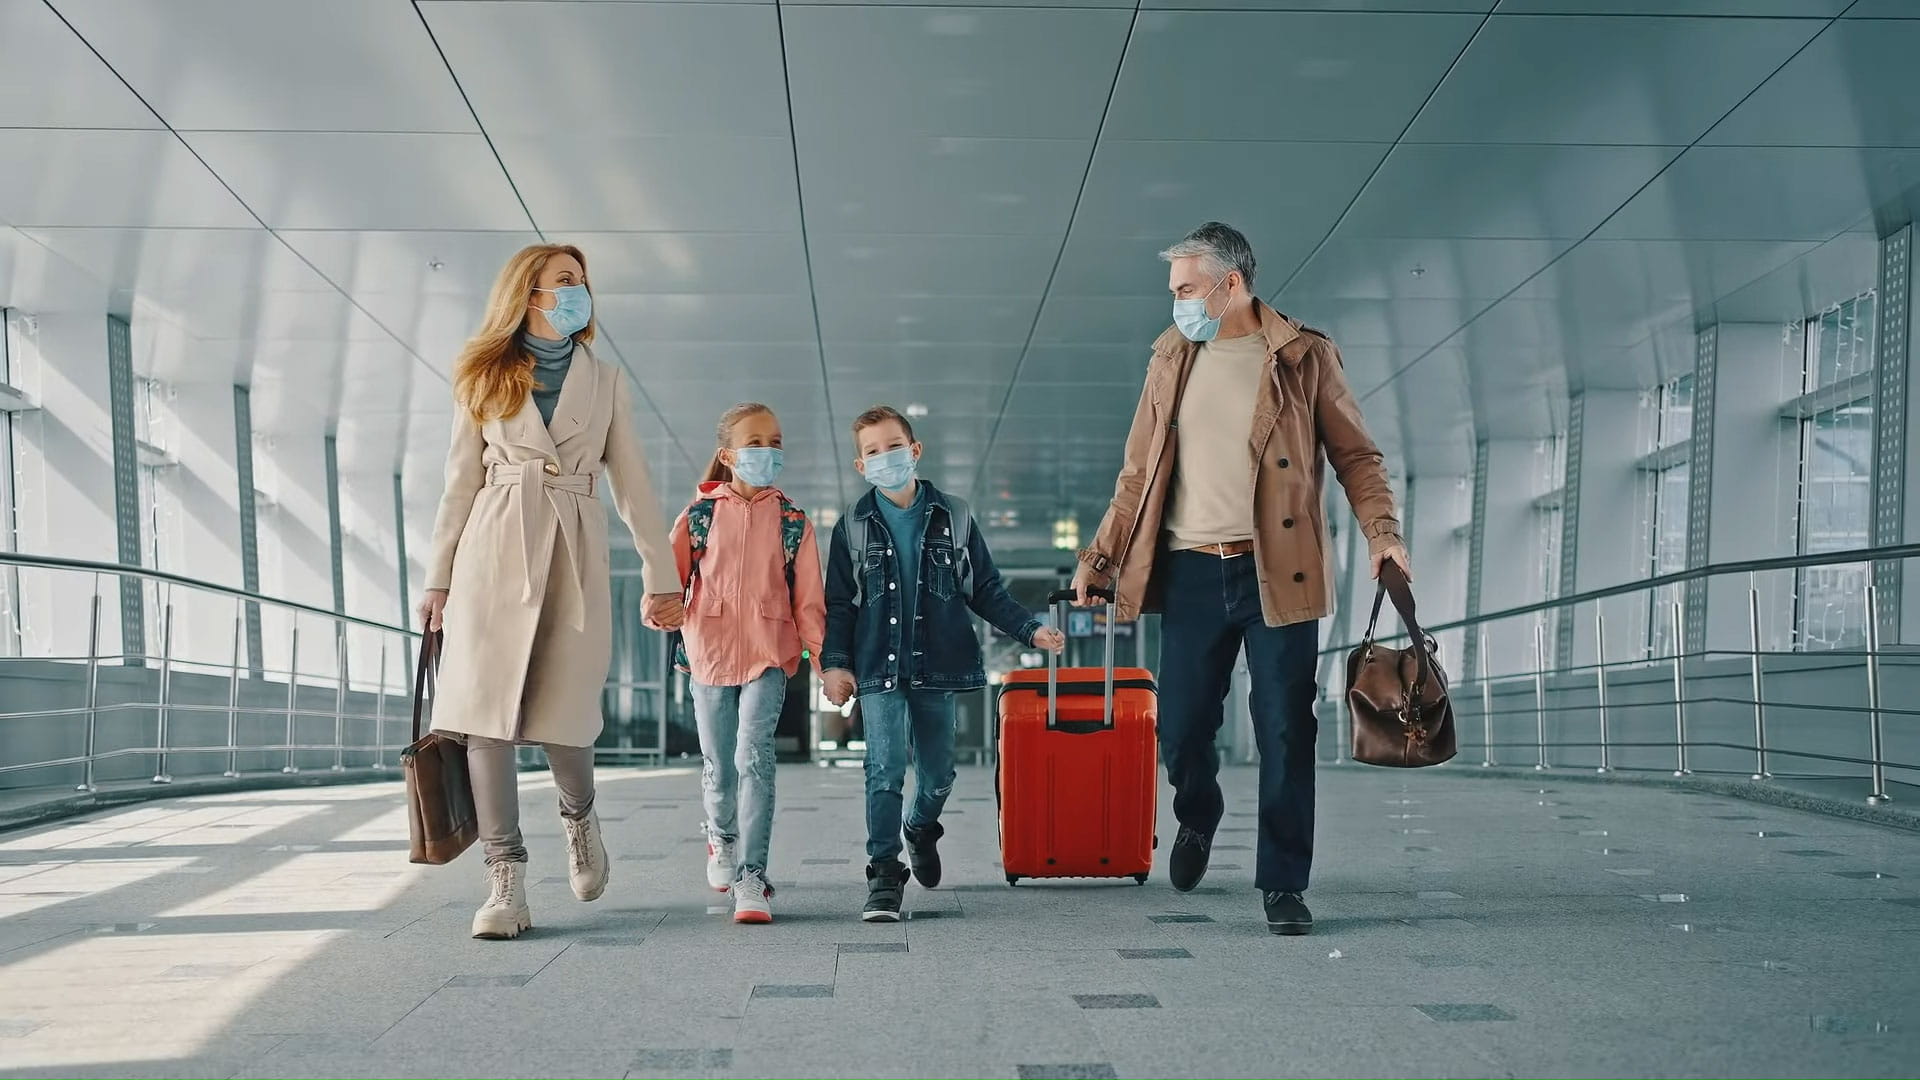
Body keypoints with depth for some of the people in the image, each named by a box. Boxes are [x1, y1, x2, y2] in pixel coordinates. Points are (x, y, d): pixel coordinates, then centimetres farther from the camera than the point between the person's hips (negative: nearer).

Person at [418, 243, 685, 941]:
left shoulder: (605, 382, 14)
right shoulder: (483, 380, 12)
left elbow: (631, 485, 11)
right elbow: (461, 483, 11)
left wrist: (661, 575, 4)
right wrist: (438, 578, 7)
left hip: (575, 558, 0)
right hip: (495, 553, 0)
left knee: (564, 719, -3)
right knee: (488, 712, -8)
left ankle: (579, 819, 30)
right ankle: (506, 882, -4)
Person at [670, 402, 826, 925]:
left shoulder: (792, 522, 5)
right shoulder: (699, 515, 5)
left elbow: (808, 598, 4)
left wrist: (822, 655, -7)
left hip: (769, 656, -1)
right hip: (710, 653, 1)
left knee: (754, 758, -16)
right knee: (718, 764, 11)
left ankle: (751, 878, -13)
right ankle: (722, 837, 43)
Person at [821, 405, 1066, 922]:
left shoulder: (954, 517, 6)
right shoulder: (853, 526, 6)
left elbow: (986, 590, 10)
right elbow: (839, 604, 7)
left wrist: (1030, 628, 0)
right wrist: (835, 661, -4)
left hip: (937, 667, 2)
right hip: (878, 669, -1)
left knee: (937, 773, 11)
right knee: (885, 768, -13)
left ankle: (921, 831, 42)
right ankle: (884, 875, -5)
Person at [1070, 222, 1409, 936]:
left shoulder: (1304, 357, 3)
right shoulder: (1171, 357, 13)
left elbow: (1356, 456, 4)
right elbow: (1138, 473, 16)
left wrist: (1382, 532, -12)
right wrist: (1100, 557, 13)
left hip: (1277, 571, -2)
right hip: (1191, 574, 3)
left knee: (1285, 732, -1)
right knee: (1180, 729, 3)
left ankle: (1284, 885, 12)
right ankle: (1197, 817, 36)